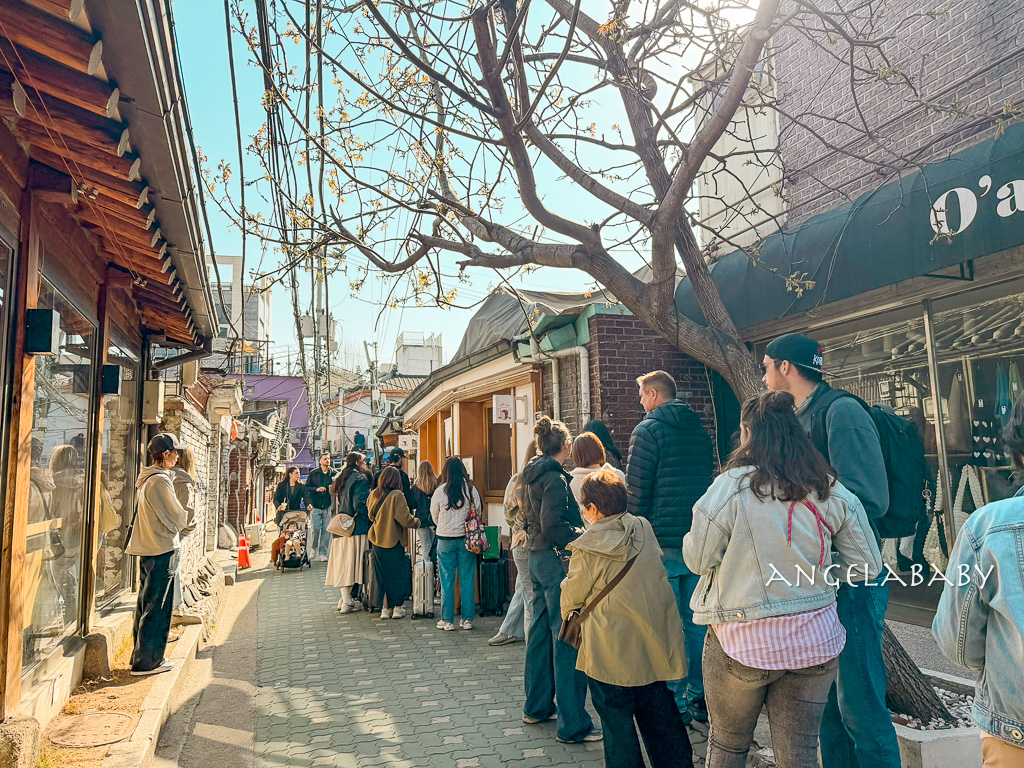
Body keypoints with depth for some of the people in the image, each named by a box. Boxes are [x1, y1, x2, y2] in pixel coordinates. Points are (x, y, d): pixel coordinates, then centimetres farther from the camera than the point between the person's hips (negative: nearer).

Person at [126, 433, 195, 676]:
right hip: (162, 550, -10)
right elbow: (176, 517, -14)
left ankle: (141, 657, 26)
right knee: (157, 608, -2)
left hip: (147, 549, 10)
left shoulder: (146, 479, 13)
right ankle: (146, 661, 5)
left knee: (146, 605, 17)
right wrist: (191, 524, 4)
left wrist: (181, 525, 12)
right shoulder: (160, 480, -17)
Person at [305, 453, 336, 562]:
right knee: (316, 528, -6)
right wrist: (317, 489, -7)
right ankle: (313, 548, 18)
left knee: (326, 530, 1)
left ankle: (323, 553, 10)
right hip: (315, 505, 0)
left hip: (328, 505, 1)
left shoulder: (333, 473, 7)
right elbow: (307, 487, 8)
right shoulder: (313, 474, 8)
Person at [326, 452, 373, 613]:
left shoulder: (339, 480, 17)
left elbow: (333, 506, 20)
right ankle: (347, 602, -3)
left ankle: (345, 598, 11)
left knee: (342, 563, 7)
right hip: (356, 527, -8)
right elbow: (359, 504, -19)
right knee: (352, 562, -5)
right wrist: (370, 516, -7)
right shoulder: (360, 479, -9)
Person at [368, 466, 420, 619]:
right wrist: (416, 522, -3)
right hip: (393, 539, -5)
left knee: (382, 573, 12)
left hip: (377, 539, 5)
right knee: (397, 572, 7)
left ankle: (385, 607, 16)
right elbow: (404, 518, -20)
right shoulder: (397, 495, -16)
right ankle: (397, 607, 13)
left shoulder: (373, 494, 1)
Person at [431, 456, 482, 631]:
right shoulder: (471, 490, -5)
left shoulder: (439, 492, -7)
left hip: (445, 540, -1)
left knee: (447, 581, 6)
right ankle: (467, 619, 12)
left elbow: (434, 518, 4)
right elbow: (478, 512, 3)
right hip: (467, 538, 1)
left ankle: (447, 620, 11)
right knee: (467, 580, 8)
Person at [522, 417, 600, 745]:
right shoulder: (555, 478, -16)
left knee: (541, 633, 18)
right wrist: (582, 534, -13)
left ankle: (537, 706, 30)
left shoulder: (533, 477, 13)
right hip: (557, 561, -10)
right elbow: (553, 526, -23)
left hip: (538, 558, 10)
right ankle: (572, 725, -1)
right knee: (567, 640, -6)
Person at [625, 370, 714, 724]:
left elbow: (636, 492, -12)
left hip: (663, 541, -7)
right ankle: (699, 698, 21)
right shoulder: (700, 431, 13)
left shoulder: (648, 431, -9)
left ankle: (674, 702, 7)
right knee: (696, 622, 13)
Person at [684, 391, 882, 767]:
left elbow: (697, 560, -8)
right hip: (815, 643, 3)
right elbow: (867, 565, 2)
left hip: (744, 641, -3)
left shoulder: (729, 487, -15)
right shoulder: (831, 492, -2)